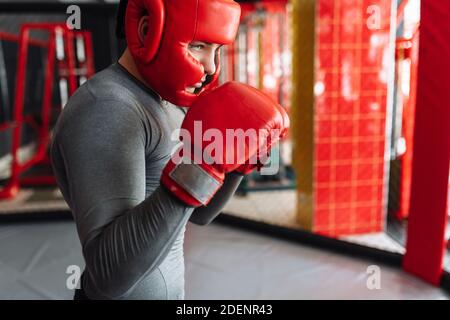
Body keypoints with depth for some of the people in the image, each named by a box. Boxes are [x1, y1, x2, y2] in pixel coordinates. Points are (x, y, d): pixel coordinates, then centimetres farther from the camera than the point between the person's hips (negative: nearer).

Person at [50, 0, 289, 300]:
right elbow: (112, 274, -34)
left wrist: (238, 155, -8)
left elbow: (199, 213, 8)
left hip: (160, 291, 9)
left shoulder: (164, 105, 4)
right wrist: (198, 167, -43)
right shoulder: (105, 111, -26)